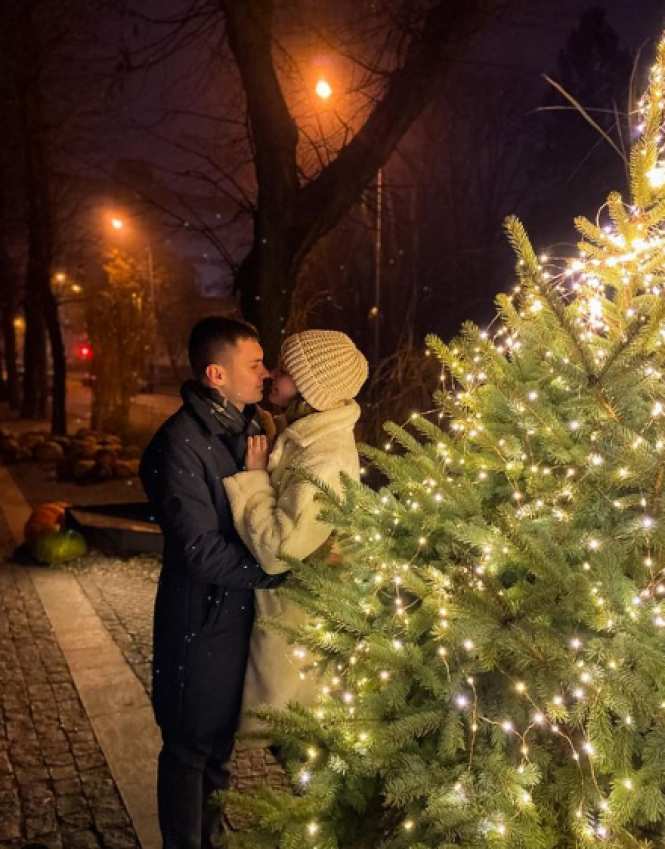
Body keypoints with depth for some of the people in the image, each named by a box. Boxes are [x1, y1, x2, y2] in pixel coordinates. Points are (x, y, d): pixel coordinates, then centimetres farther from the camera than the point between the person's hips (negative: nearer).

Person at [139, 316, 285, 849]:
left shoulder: (249, 425, 3)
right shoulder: (181, 444, -23)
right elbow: (203, 552, -26)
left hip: (244, 610, 8)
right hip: (203, 621, -8)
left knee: (222, 739, 24)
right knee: (191, 748, 13)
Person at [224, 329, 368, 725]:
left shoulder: (324, 462, -31)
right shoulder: (305, 434, 0)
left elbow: (278, 551, -29)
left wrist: (253, 477, -23)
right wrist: (257, 475, -1)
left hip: (298, 618, -9)